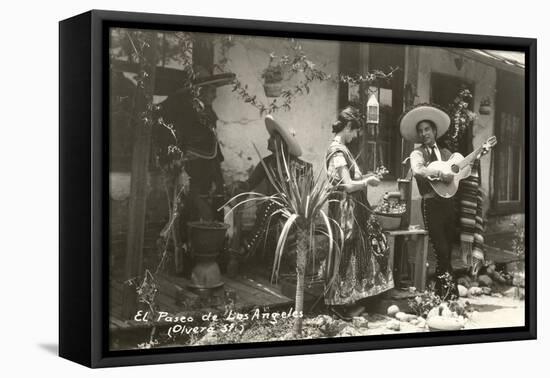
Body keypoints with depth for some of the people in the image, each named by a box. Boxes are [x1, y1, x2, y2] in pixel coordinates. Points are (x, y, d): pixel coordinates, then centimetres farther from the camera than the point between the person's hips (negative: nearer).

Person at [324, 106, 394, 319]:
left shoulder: (338, 149, 13)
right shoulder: (338, 152, -18)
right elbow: (348, 186, -22)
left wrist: (365, 177, 11)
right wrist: (368, 181, -9)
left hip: (352, 210, 10)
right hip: (346, 211, -10)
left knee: (353, 252, 14)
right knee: (346, 254, -2)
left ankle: (350, 302, 20)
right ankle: (341, 304, 6)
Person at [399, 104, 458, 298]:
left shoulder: (445, 153, 18)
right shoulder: (418, 153, 0)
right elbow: (417, 170, -22)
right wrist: (441, 174, -26)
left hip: (448, 202, 6)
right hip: (432, 204, -5)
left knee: (448, 249, 7)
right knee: (441, 250, -10)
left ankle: (441, 291, 14)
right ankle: (449, 287, 0)